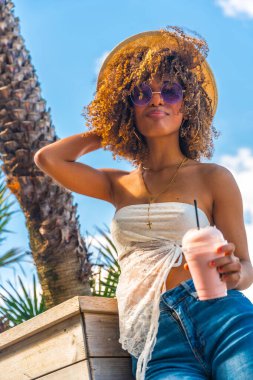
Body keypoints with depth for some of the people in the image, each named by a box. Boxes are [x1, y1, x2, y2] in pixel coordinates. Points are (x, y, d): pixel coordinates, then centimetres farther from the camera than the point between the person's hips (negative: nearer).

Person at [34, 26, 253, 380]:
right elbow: (47, 158, 15)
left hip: (218, 313, -1)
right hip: (156, 345, 2)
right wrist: (107, 132, 24)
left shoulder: (212, 178, 9)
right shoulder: (119, 186, 20)